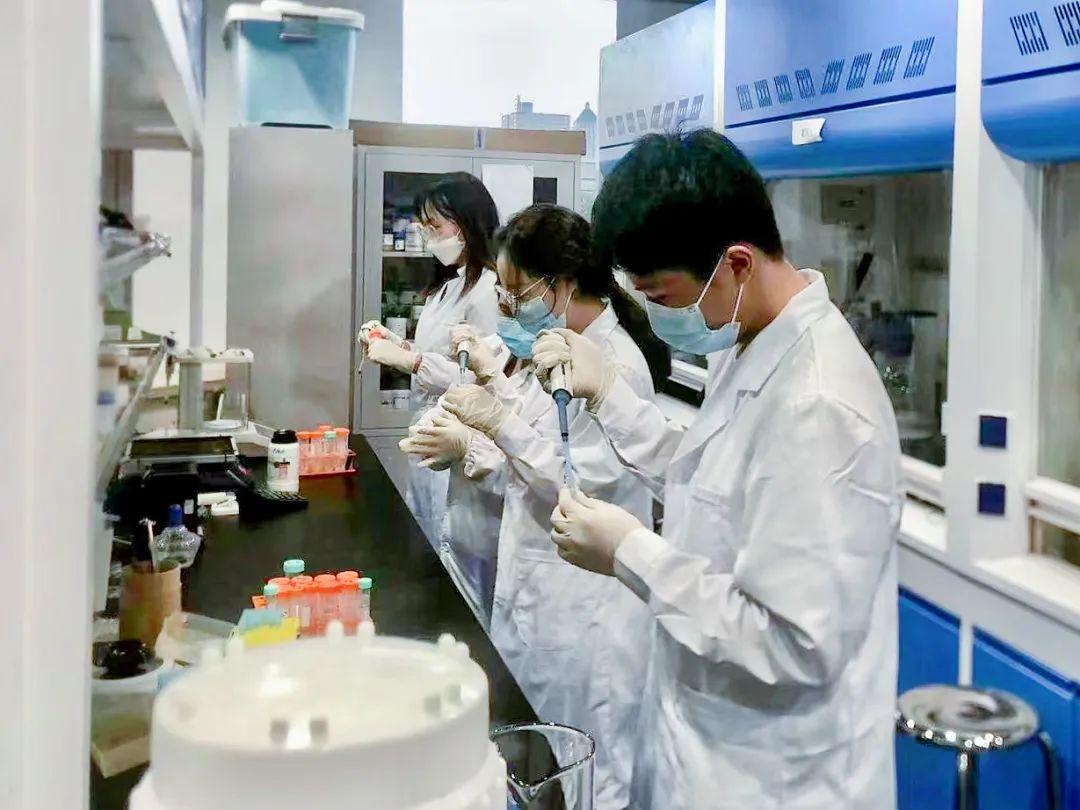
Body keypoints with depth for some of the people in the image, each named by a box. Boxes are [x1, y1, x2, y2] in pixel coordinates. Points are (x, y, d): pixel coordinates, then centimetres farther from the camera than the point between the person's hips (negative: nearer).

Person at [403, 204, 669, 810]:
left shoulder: (616, 365, -19)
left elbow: (581, 483, -22)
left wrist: (498, 423, -22)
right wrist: (469, 448, 0)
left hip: (582, 598, -9)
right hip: (533, 581, 9)